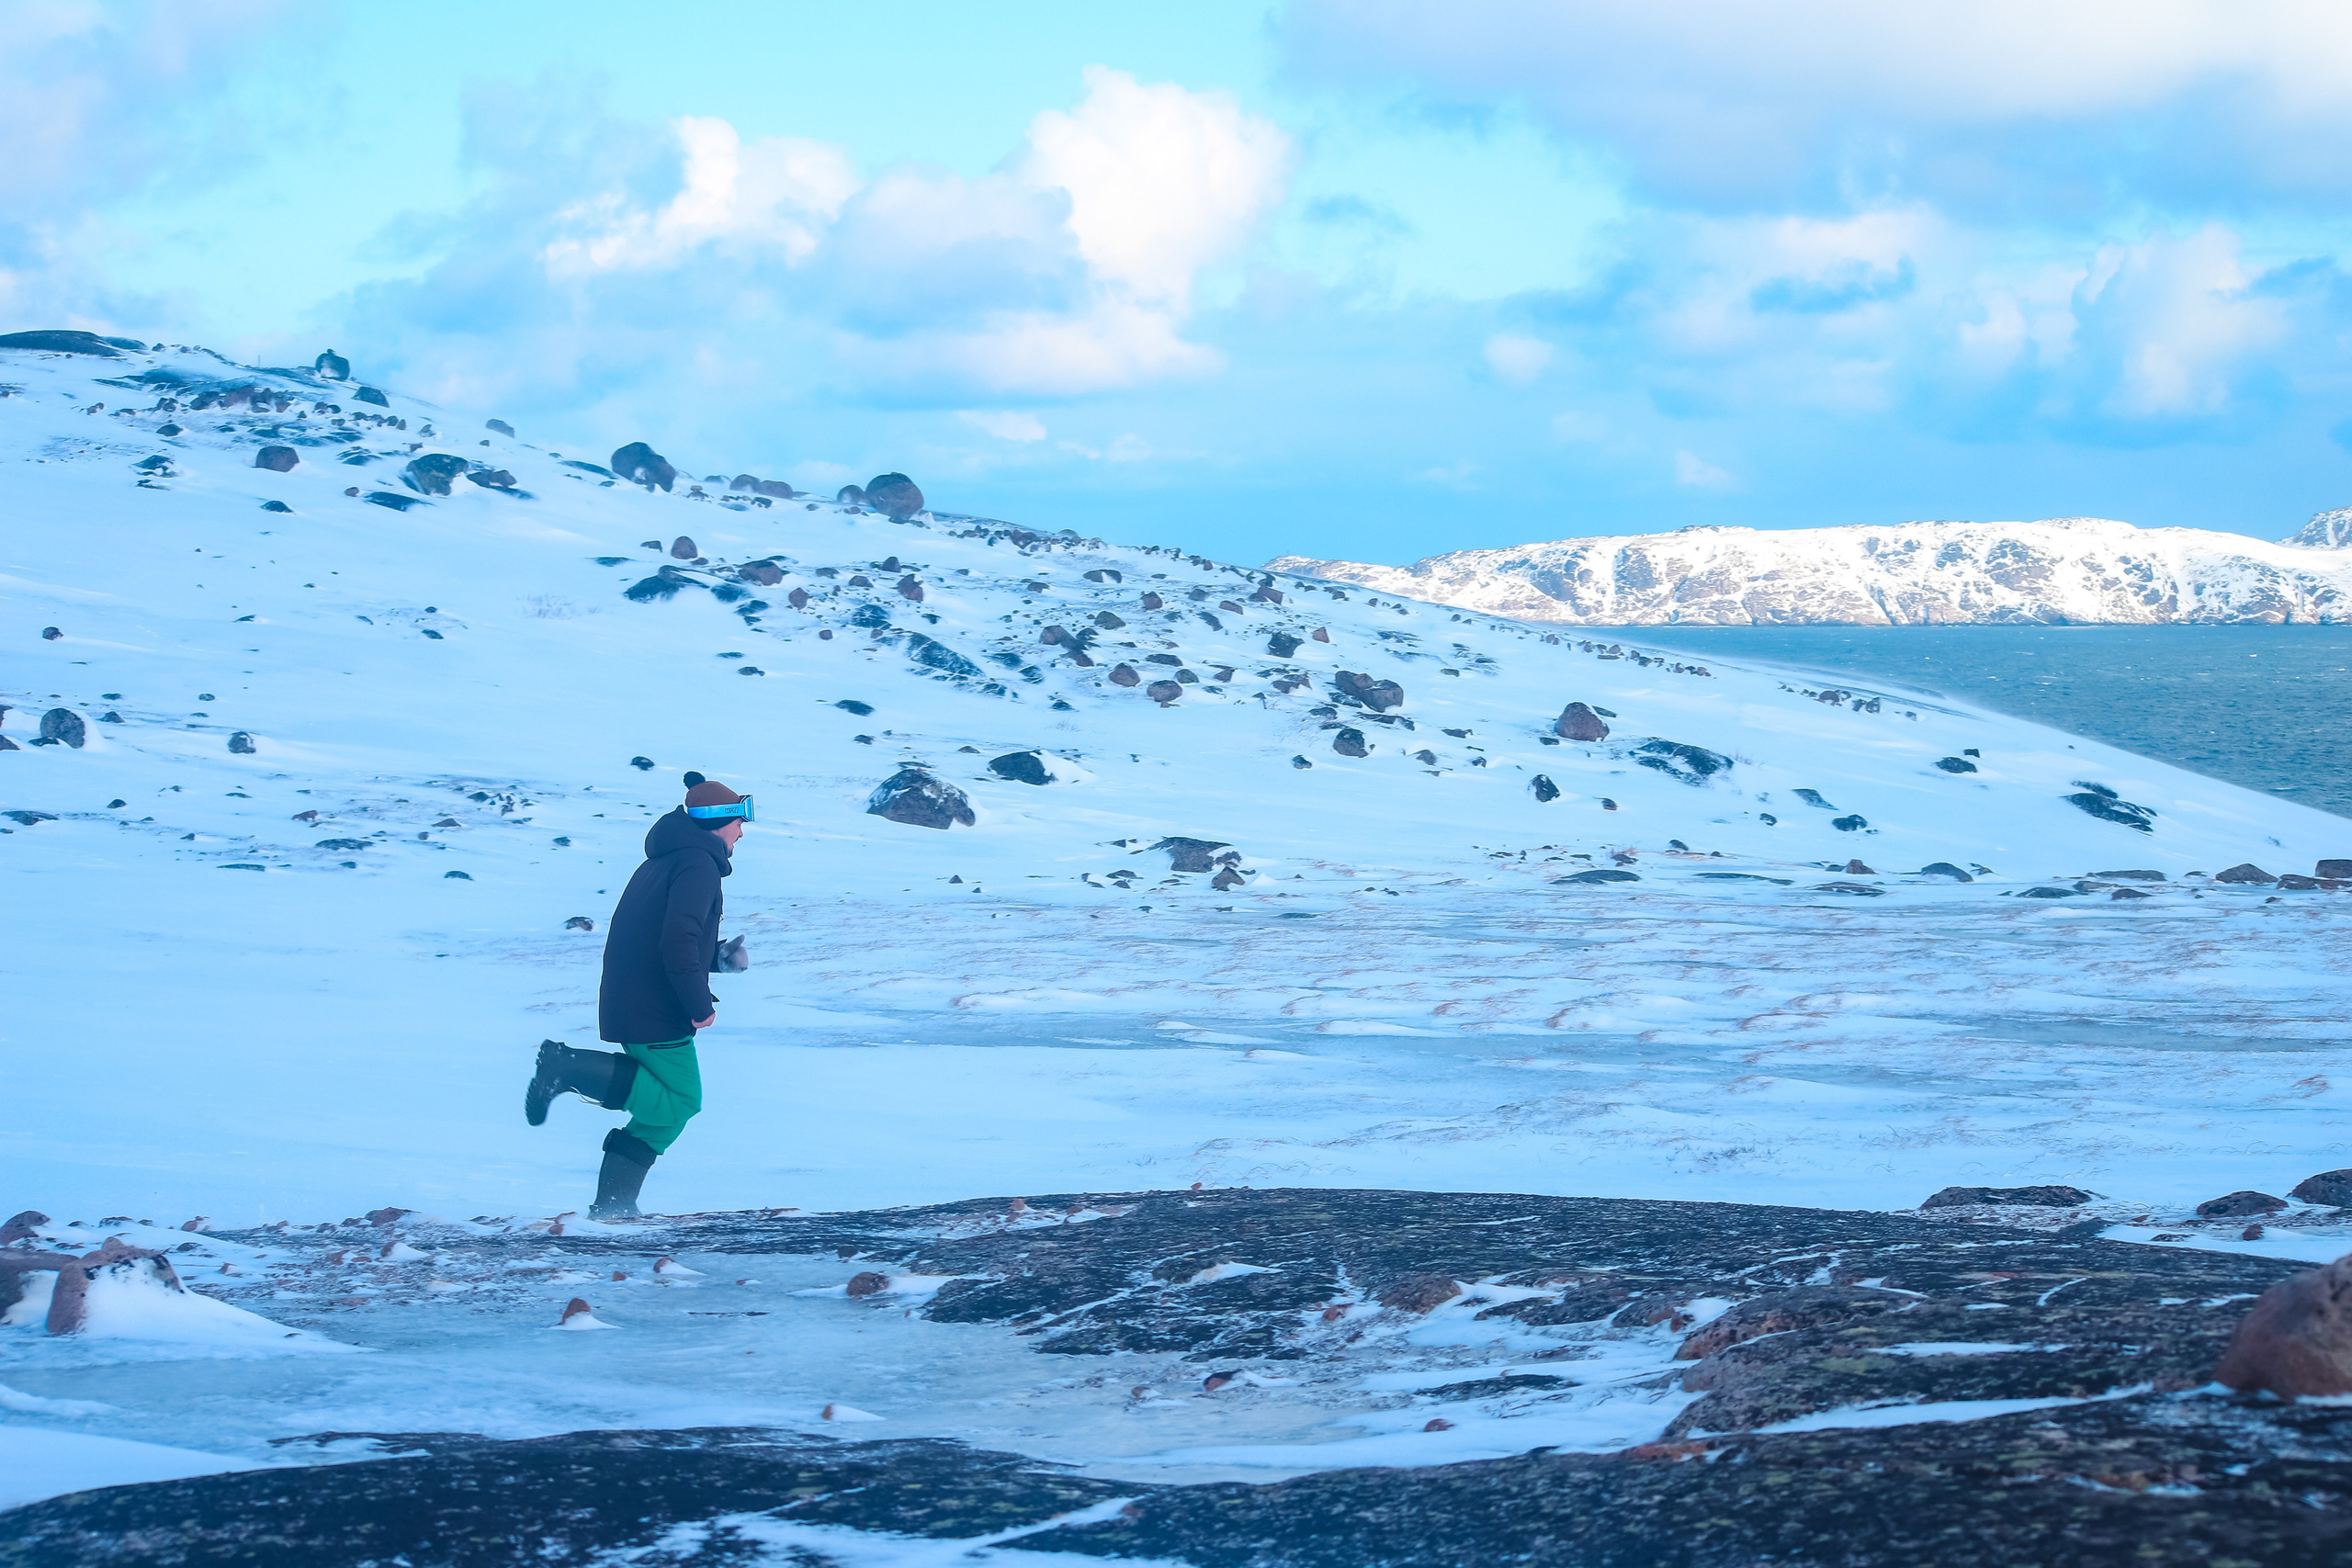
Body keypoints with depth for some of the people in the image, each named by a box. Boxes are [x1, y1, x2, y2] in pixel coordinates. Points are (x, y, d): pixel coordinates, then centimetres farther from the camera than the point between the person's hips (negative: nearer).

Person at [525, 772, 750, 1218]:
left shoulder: (666, 861, 21)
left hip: (627, 1006, 10)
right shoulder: (699, 864, -12)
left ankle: (614, 1202, 9)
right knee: (679, 1101, -5)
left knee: (669, 1103, 13)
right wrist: (701, 1005, -18)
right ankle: (571, 1067, -13)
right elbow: (677, 942, -25)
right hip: (656, 1011, -10)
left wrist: (719, 956, 14)